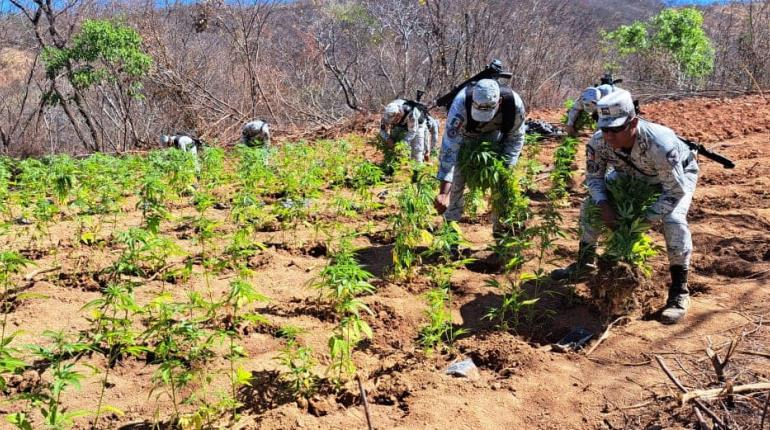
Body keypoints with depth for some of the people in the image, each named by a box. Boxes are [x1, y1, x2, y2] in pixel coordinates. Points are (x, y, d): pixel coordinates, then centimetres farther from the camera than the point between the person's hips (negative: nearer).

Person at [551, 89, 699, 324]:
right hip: (633, 174, 5)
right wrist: (604, 206, -30)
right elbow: (594, 177, -13)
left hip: (678, 174, -5)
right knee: (590, 203, -3)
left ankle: (679, 292, -15)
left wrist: (644, 219, -35)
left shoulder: (660, 145, -44)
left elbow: (675, 191, -34)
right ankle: (584, 264, 17)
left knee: (673, 220, -29)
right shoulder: (599, 141, -30)